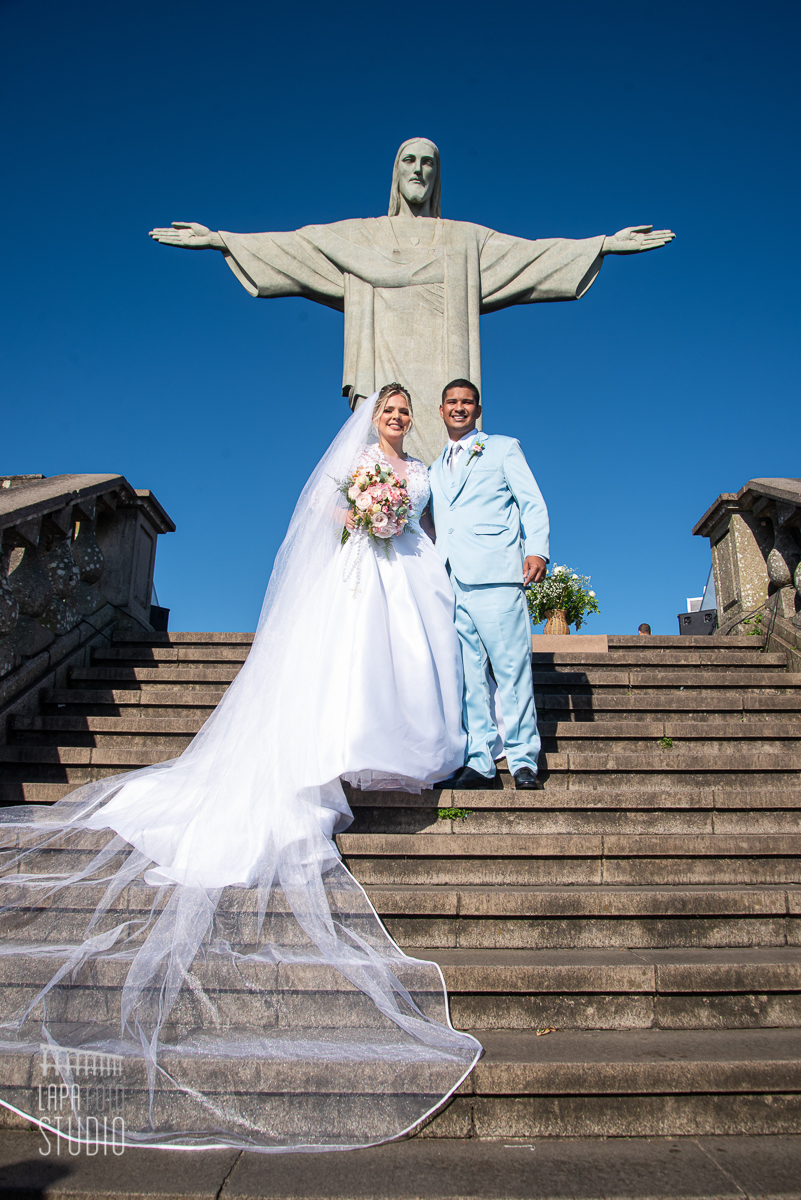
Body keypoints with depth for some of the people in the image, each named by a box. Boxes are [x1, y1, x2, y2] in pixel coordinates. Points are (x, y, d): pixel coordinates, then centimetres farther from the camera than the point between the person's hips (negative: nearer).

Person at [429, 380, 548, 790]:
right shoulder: (434, 470, 28)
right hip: (448, 580, 5)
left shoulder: (503, 448, 15)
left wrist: (537, 550, -10)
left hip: (494, 573, -4)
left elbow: (532, 503, 6)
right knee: (466, 674, 1)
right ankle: (478, 762, 4)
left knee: (512, 668, -7)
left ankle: (523, 761, -1)